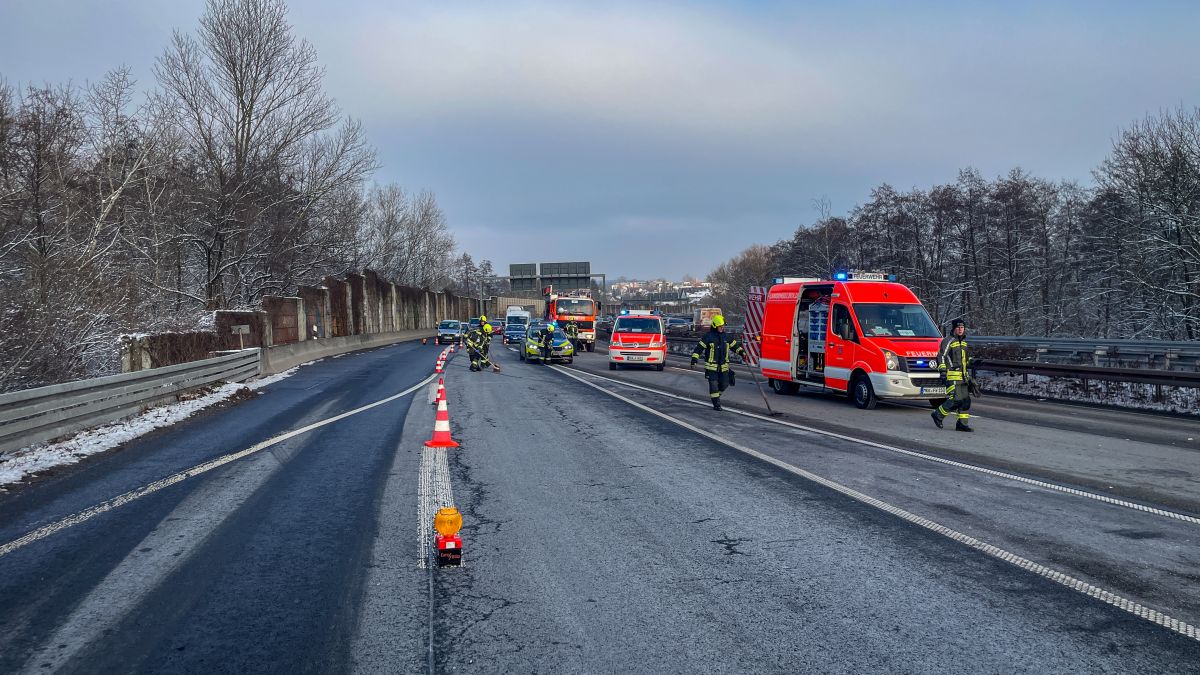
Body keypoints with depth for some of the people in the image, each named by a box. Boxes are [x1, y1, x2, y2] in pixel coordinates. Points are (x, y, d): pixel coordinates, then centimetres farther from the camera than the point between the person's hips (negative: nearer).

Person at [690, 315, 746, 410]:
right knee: (713, 384, -4)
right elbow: (699, 347, -8)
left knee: (724, 384, 7)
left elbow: (734, 345, 17)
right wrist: (694, 359, -15)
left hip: (723, 366, 5)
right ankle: (716, 404, 4)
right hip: (711, 366, -5)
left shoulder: (726, 336, 9)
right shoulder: (708, 336, -7)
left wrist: (741, 352, 2)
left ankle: (716, 395, 35)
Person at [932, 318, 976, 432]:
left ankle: (962, 423, 9)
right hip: (952, 375, -9)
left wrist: (968, 374, 30)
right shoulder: (948, 340, -7)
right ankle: (938, 415, 1)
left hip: (962, 376, 9)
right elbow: (941, 356, -12)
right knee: (955, 399, -15)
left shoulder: (963, 341, 20)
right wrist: (943, 370, -19)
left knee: (966, 400, 4)